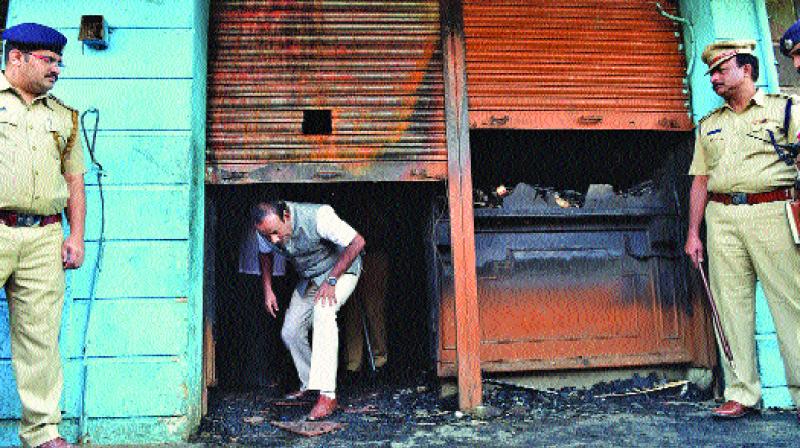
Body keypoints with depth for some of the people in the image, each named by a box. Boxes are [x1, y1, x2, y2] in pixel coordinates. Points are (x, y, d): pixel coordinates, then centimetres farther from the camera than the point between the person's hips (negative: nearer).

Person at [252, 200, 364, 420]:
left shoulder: (317, 216, -35)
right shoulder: (267, 229, -16)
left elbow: (357, 242, -30)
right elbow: (265, 256, 8)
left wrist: (331, 281, -29)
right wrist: (268, 290, -2)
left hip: (341, 270, -7)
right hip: (308, 279, 7)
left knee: (323, 311, -33)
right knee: (290, 332, 4)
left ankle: (327, 395, -33)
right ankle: (308, 384, 29)